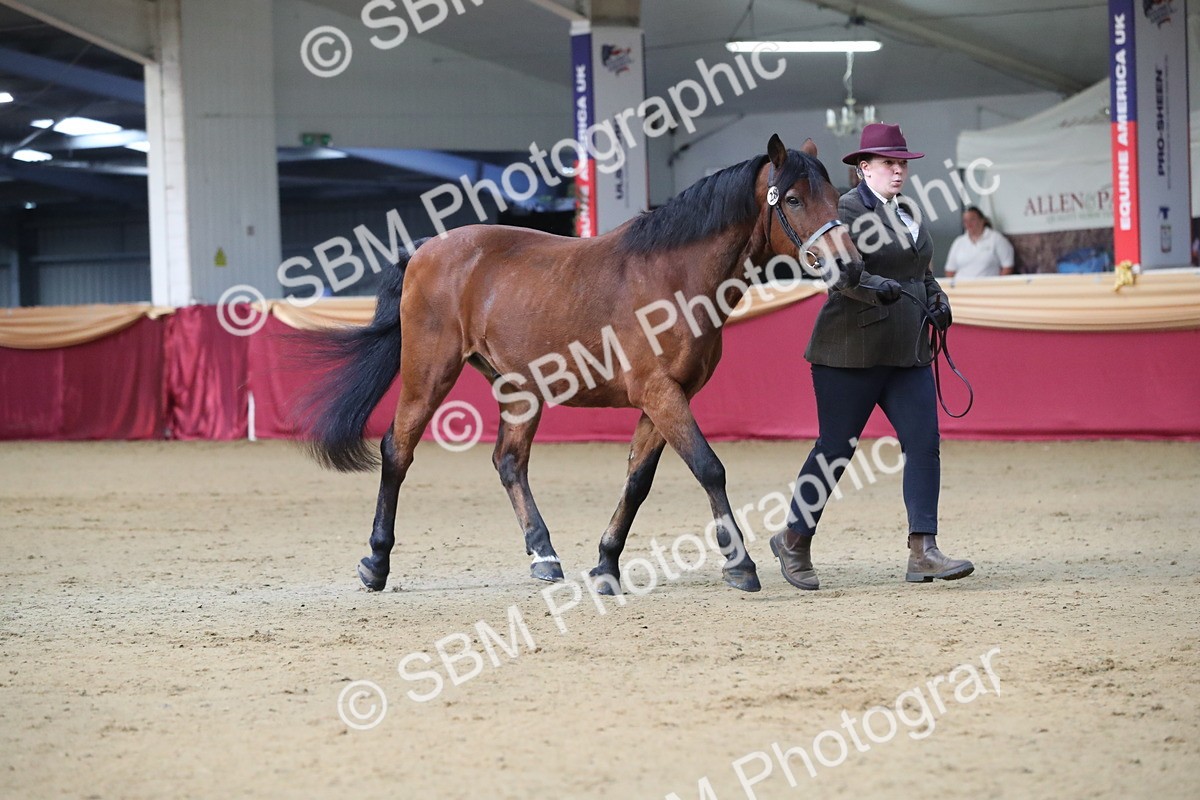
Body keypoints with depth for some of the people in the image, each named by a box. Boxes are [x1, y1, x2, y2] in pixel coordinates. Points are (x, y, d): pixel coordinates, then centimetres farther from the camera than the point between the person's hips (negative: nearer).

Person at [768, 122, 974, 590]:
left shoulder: (908, 212, 17)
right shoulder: (847, 210, -7)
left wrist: (936, 298, 10)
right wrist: (874, 286, -37)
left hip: (908, 353, 7)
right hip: (852, 352, -7)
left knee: (924, 443, -5)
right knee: (836, 449, -1)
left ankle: (922, 552, -7)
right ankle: (793, 542, 16)